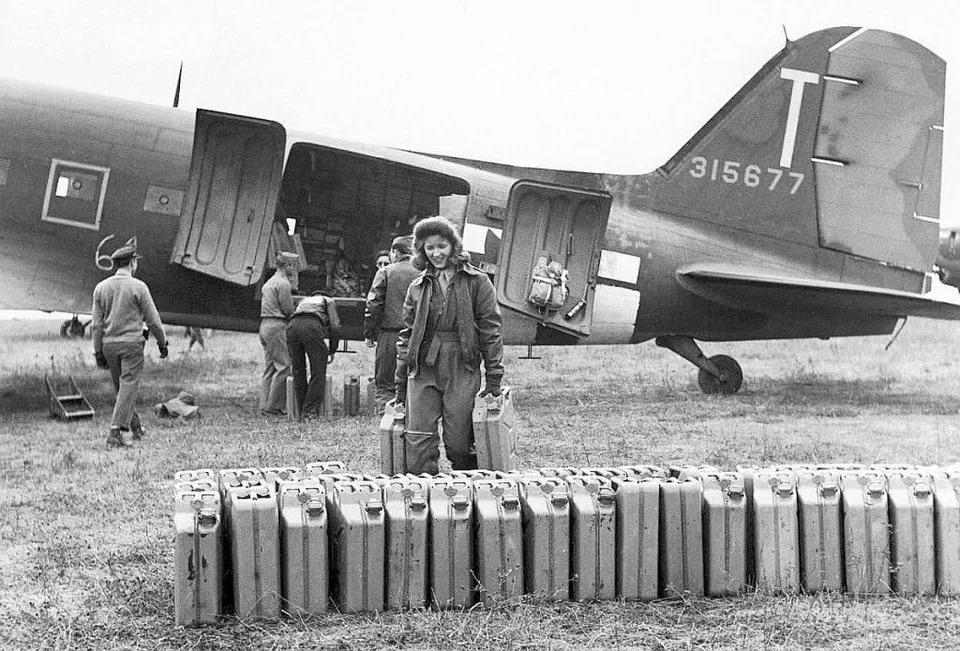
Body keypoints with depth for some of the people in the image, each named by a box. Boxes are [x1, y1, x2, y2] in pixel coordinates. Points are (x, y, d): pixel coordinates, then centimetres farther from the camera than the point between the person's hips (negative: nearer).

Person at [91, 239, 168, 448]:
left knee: (121, 388, 17)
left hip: (109, 345, 5)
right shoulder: (138, 287, -9)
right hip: (132, 344, -5)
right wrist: (162, 342, 8)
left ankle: (136, 427, 30)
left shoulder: (101, 288, 2)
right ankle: (115, 434, -14)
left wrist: (98, 352, 9)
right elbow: (153, 320, -5)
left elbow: (97, 324, 3)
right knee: (128, 387, -5)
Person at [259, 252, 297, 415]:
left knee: (269, 367, 10)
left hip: (264, 325, 10)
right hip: (277, 326, -10)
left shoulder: (268, 283, 20)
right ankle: (272, 406, -10)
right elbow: (288, 309, -12)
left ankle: (264, 405, 9)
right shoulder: (283, 283, -11)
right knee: (283, 366, -8)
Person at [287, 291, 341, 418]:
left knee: (298, 373, 15)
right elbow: (334, 326, 13)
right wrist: (332, 351, 20)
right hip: (312, 327, -4)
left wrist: (291, 355, 40)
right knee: (318, 374, 5)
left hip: (292, 327, 4)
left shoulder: (303, 301, 42)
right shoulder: (328, 301, 30)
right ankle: (309, 410, -1)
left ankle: (302, 410, 17)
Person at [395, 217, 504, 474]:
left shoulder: (477, 282, 4)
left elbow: (491, 330, 2)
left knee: (458, 444, 0)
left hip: (462, 369, -3)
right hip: (422, 369, 3)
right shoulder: (418, 287, 13)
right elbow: (406, 334, 15)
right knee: (418, 444, -5)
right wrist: (400, 385, 13)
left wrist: (494, 379, -2)